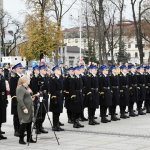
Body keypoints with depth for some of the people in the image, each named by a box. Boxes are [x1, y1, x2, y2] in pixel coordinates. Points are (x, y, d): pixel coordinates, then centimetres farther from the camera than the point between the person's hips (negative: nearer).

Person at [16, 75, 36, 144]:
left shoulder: (26, 88, 16)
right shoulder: (20, 89, -14)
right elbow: (20, 100, -22)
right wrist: (24, 108, -25)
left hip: (29, 109, 9)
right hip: (24, 109, -9)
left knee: (29, 123, 11)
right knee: (24, 124, -6)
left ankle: (29, 138, 19)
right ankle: (21, 139, 2)